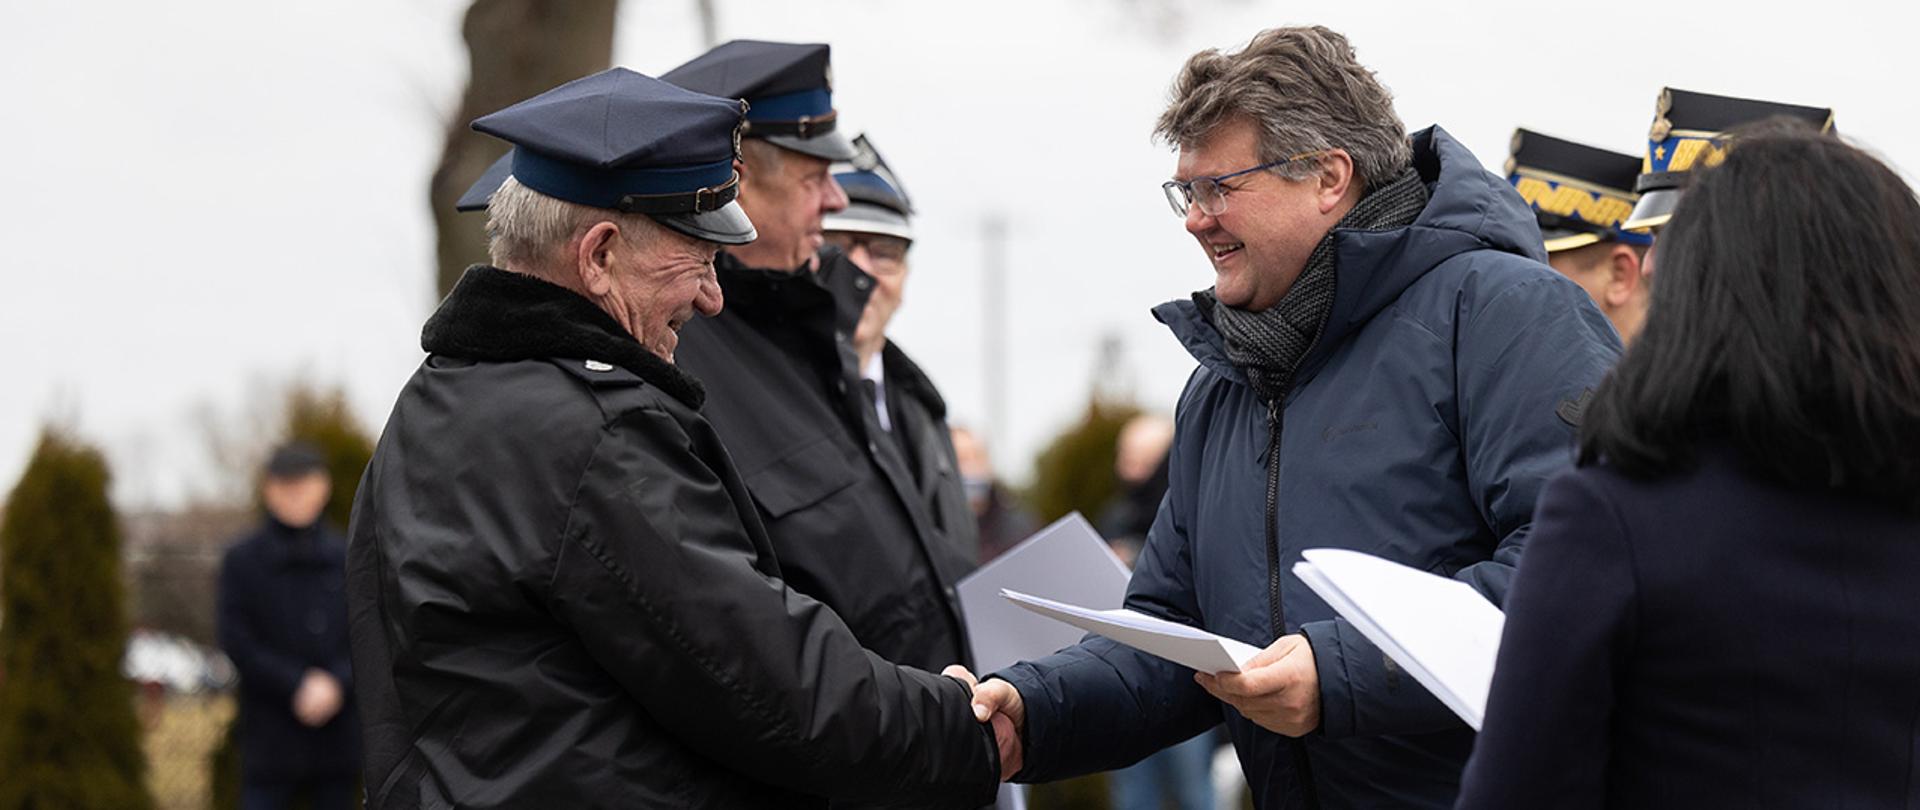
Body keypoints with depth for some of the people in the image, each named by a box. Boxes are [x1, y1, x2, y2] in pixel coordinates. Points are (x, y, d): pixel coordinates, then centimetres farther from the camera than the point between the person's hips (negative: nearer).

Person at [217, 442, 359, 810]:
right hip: (271, 736, -2)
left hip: (336, 734, 2)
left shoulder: (346, 558, 7)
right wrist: (297, 686, -14)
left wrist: (336, 683, -14)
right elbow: (237, 642, -5)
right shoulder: (242, 560, 1)